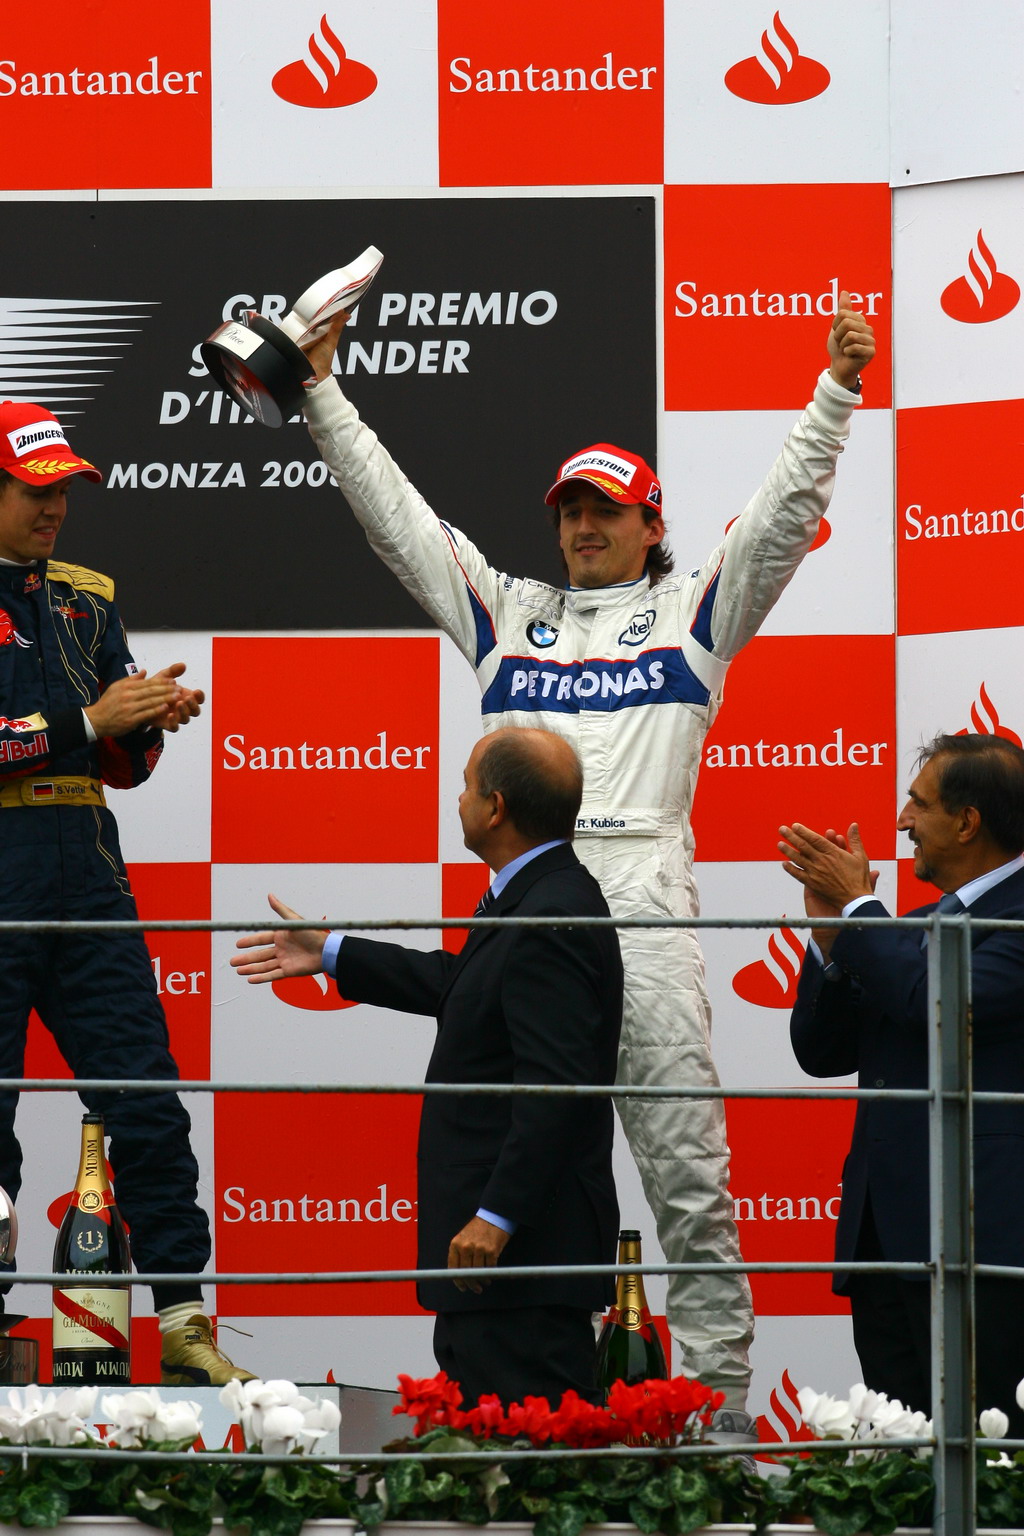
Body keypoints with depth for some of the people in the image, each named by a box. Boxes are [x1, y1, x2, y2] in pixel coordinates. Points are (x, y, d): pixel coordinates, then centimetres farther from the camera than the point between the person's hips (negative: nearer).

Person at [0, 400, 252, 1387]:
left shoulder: (84, 601, 17)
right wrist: (86, 720, -16)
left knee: (147, 1106, 1)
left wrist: (148, 724, -2)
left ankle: (186, 1327, 2)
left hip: (85, 871, 5)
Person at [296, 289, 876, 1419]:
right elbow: (397, 516, 20)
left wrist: (836, 390, -5)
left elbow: (785, 516, 5)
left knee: (687, 1169, -7)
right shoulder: (507, 615, 21)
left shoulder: (692, 611, 14)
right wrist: (321, 395, 16)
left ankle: (716, 1388, -5)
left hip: (643, 908, -3)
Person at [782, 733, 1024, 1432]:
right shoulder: (916, 926, 22)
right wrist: (831, 932, 5)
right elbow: (821, 1053, 20)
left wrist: (858, 904, -6)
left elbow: (938, 999, -20)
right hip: (885, 1230, 8)